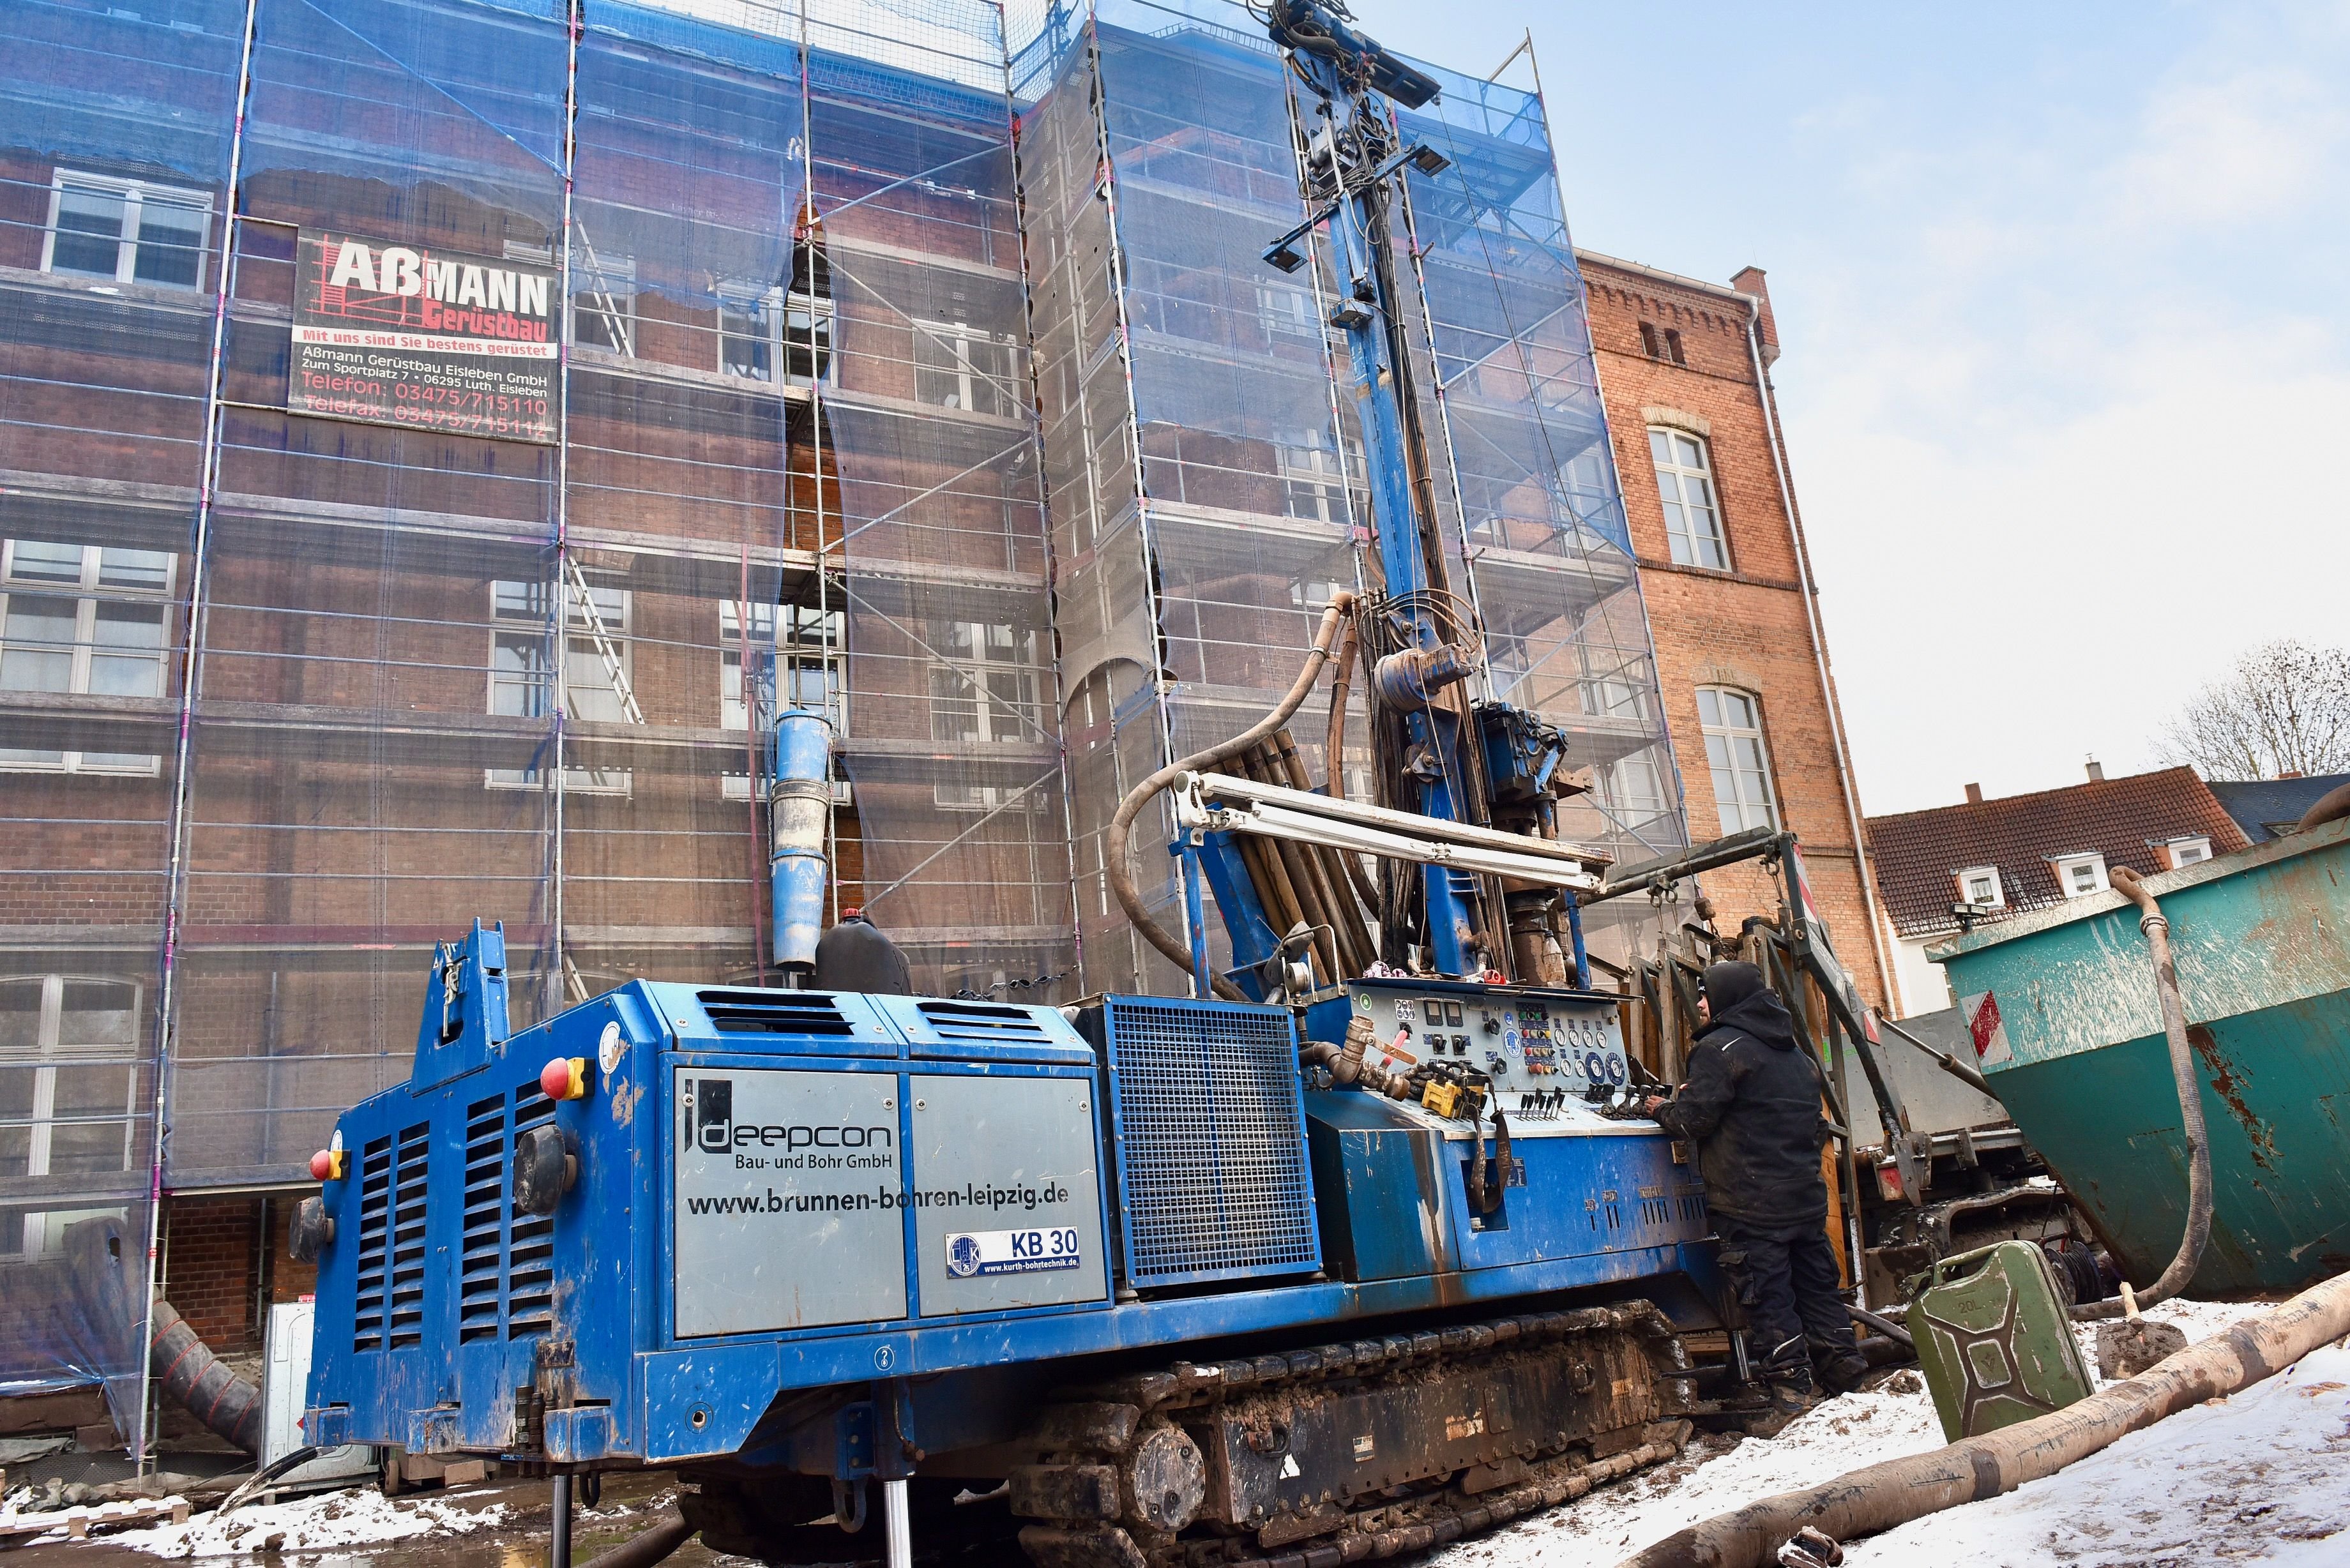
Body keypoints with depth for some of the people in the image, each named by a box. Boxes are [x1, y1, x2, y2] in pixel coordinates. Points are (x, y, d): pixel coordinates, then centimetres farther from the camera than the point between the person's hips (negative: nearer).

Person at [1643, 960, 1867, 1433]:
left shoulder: (1721, 1048, -9)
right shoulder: (1794, 1051, 18)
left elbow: (1694, 1120, -15)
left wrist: (1662, 1109, 5)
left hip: (1751, 1203, -8)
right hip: (1806, 1194, 8)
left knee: (1766, 1294, -4)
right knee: (1817, 1286, 14)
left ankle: (1792, 1391, -4)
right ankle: (1846, 1377, 19)